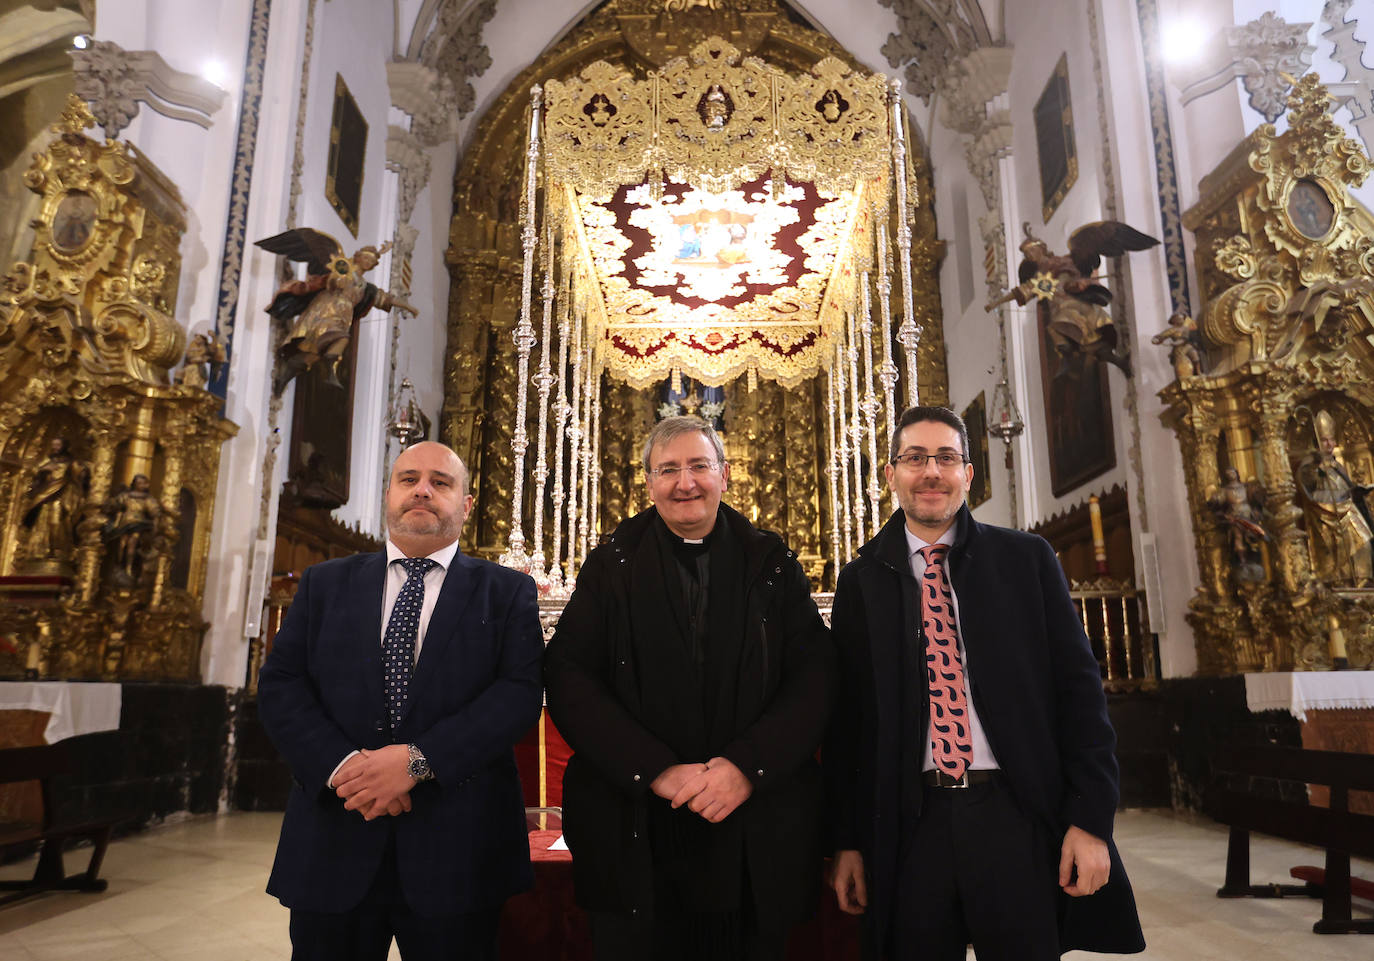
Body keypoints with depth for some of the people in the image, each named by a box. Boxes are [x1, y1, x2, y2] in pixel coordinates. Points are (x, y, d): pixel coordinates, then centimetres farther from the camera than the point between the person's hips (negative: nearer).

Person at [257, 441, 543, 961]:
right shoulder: (325, 583, 10)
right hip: (334, 843, 2)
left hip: (456, 849, -1)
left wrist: (419, 760, -19)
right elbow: (279, 685, 3)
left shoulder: (507, 591, 2)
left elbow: (521, 692, -9)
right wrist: (340, 763, -14)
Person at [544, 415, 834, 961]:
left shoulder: (772, 565, 4)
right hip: (636, 839, 0)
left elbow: (814, 676, -1)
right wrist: (657, 771, -14)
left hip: (756, 841, 1)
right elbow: (568, 680, -5)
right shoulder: (610, 567, 2)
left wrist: (747, 766, -14)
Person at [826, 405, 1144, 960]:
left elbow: (1077, 687, 1)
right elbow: (846, 716, 4)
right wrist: (848, 842, 3)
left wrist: (1091, 820, -5)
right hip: (909, 825, 1)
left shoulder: (1026, 559, 3)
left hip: (1017, 817, 0)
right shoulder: (861, 582, 3)